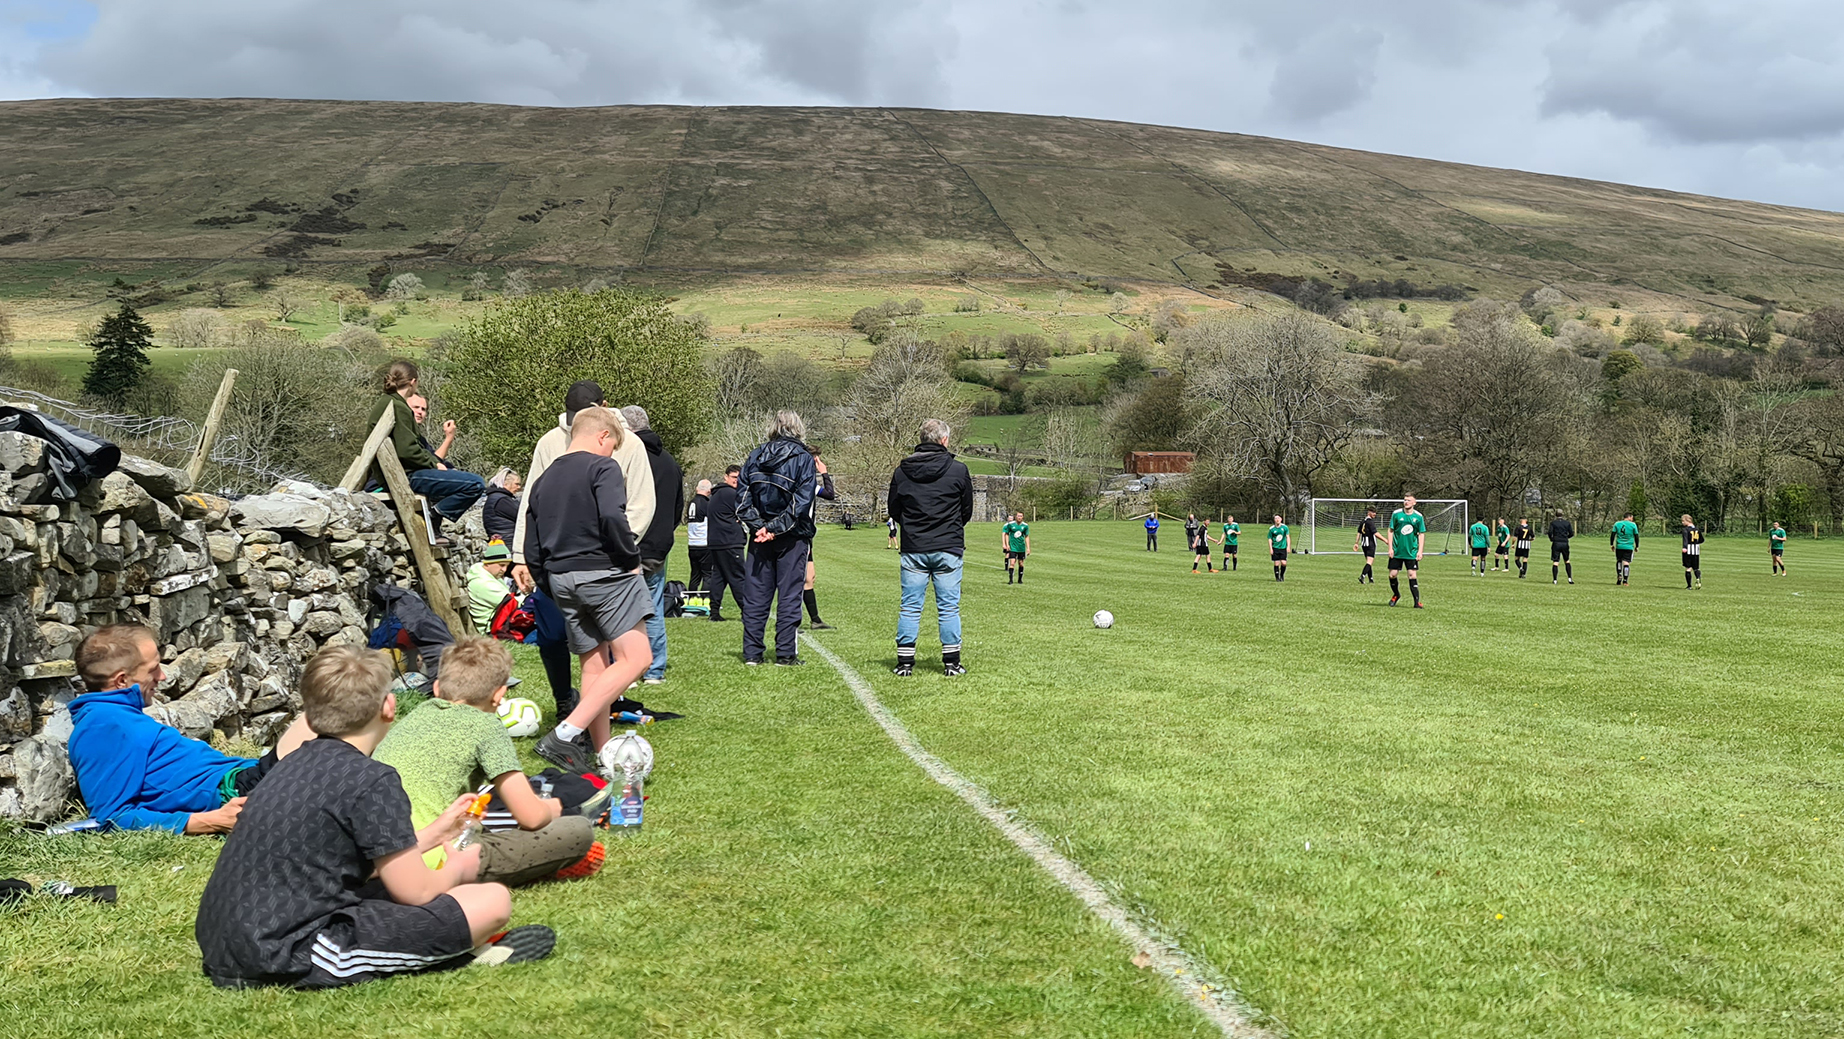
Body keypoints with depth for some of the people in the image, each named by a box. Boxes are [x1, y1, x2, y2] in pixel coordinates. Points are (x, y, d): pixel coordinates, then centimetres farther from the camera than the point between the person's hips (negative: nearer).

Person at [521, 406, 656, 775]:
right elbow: (612, 517, -23)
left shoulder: (542, 481, 16)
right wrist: (632, 557, -10)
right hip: (603, 571, -8)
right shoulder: (602, 467, -5)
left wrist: (552, 588, 23)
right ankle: (566, 734, -18)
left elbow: (532, 551, 15)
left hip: (560, 578, 8)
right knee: (635, 658, -8)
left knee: (594, 664, 13)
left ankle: (601, 752, 13)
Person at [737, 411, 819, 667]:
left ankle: (752, 653, 9)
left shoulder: (754, 458, 6)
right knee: (789, 595, 2)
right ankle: (786, 653, 3)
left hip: (760, 539, 3)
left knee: (756, 595, 8)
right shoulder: (803, 458, -5)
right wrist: (775, 528, -12)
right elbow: (802, 503, -14)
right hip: (792, 539, -3)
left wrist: (760, 527, -5)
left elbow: (741, 499, 0)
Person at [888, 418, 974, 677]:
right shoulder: (958, 470, -5)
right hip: (949, 549, -2)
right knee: (949, 607, 4)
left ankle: (905, 662, 5)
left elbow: (893, 509, 9)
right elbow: (967, 510, 5)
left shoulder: (902, 470, 1)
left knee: (910, 606, 6)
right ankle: (951, 662, 6)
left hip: (913, 549, 2)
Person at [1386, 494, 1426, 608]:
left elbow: (1421, 534, 4)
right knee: (1392, 574, 2)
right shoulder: (1396, 514, -1)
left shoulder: (1418, 516, -1)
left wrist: (1420, 551, -3)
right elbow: (1391, 531, 3)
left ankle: (1417, 602, -1)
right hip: (1396, 551, 1)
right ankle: (1396, 595, 29)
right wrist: (1390, 548, -3)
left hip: (1412, 552, -1)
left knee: (1412, 575, -5)